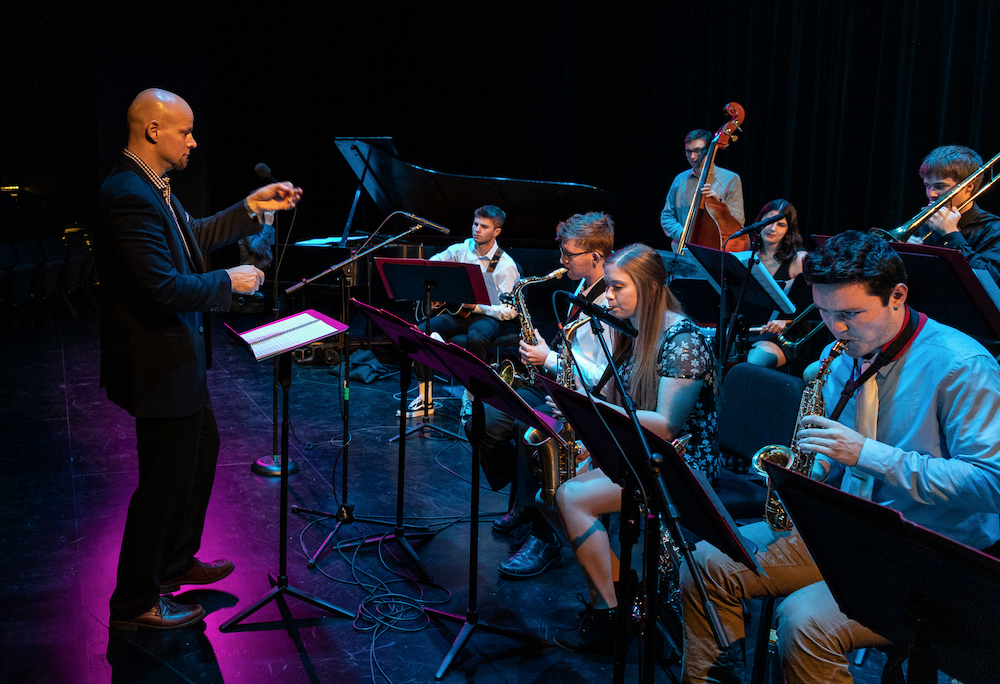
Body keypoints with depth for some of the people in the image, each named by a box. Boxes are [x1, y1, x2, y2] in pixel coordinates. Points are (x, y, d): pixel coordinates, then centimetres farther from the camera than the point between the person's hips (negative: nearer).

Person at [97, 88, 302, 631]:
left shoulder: (150, 187, 7)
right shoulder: (129, 196, -26)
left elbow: (193, 237, 19)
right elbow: (163, 287, -31)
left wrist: (252, 208, 13)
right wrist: (229, 282, -17)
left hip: (176, 354, 11)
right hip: (157, 362, -11)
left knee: (201, 447, 24)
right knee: (165, 477, 2)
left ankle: (175, 561, 41)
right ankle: (135, 603, 19)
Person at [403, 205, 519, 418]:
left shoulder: (505, 266, -11)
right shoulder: (461, 249, 2)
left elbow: (509, 311, -15)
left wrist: (477, 306, -25)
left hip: (487, 315, -4)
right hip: (457, 311, 4)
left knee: (476, 338, -40)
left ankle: (470, 398, -19)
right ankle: (425, 398, -12)